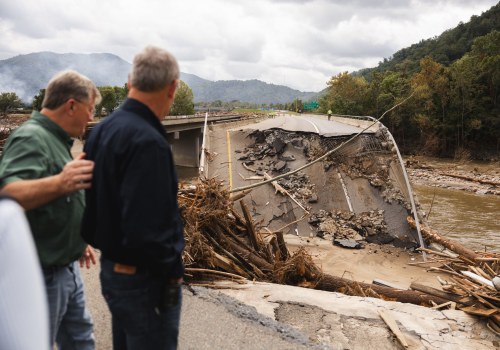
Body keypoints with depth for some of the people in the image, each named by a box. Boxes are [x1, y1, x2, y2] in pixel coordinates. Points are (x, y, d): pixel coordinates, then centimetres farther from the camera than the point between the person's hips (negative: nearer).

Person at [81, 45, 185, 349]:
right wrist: (173, 271, -14)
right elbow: (146, 229, -29)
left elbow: (97, 202, 8)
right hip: (144, 279, -9)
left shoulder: (103, 129, 2)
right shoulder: (148, 142, -26)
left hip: (112, 268, 9)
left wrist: (107, 247, 16)